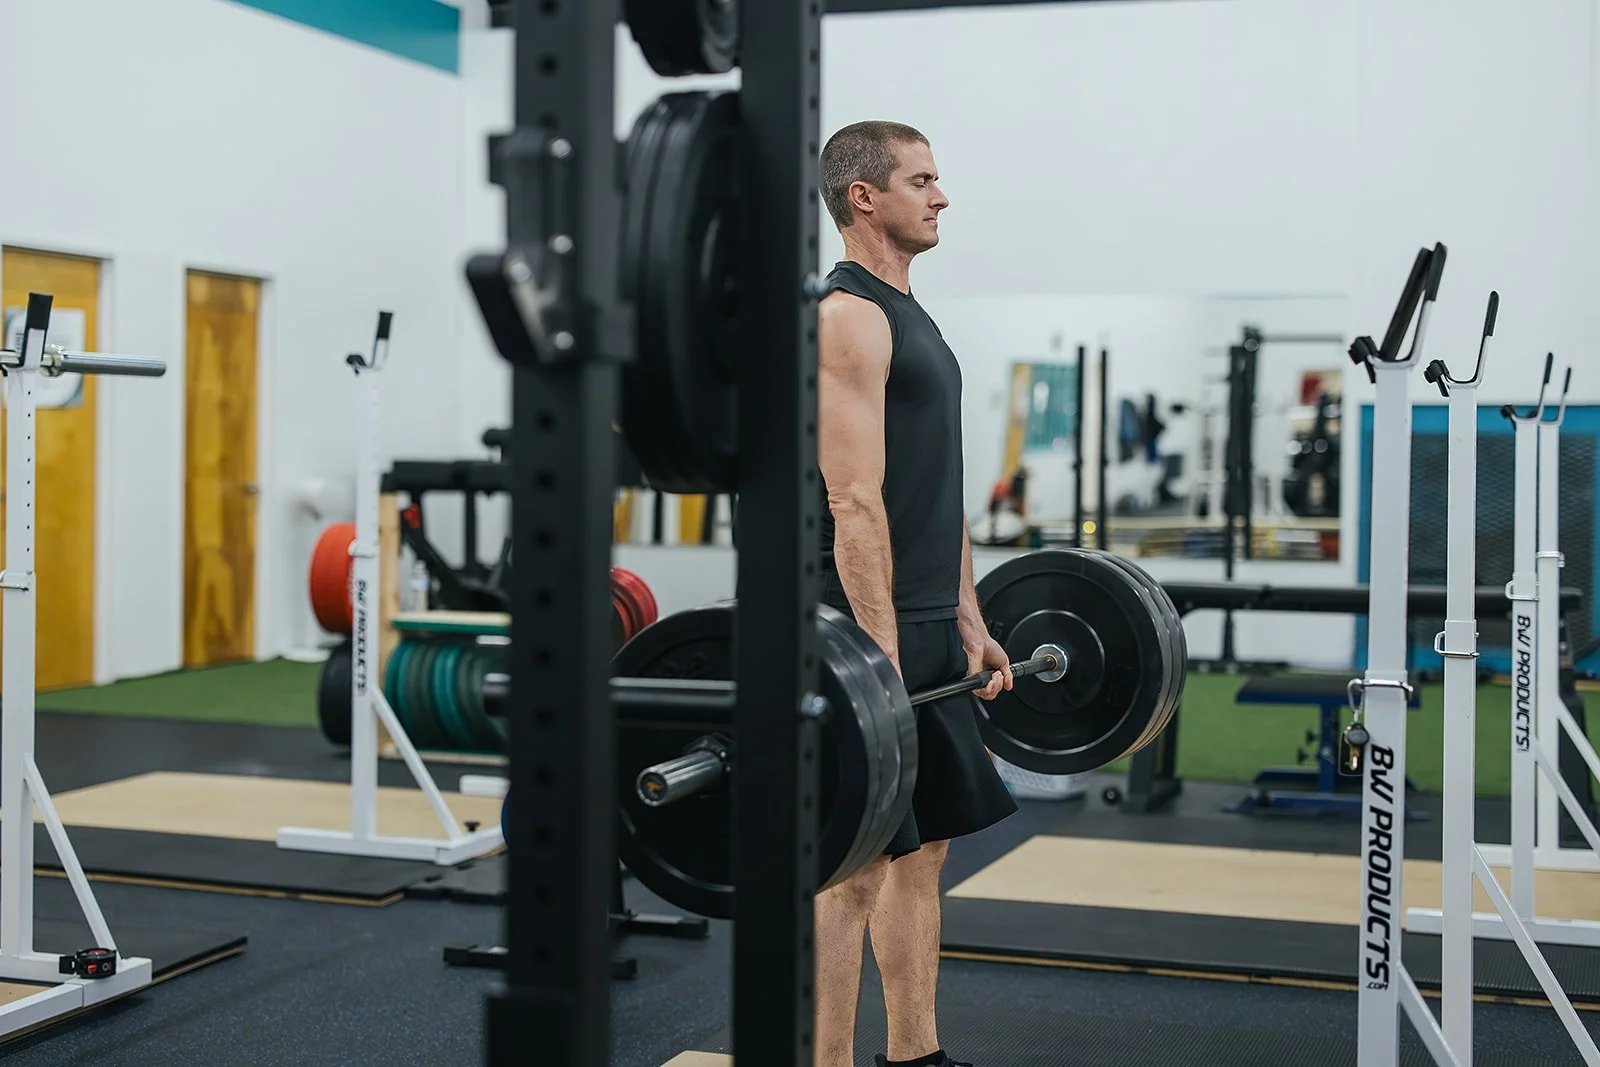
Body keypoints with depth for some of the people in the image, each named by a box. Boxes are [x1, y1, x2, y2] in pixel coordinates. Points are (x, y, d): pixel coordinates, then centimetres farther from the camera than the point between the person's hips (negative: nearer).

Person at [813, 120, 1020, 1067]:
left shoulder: (911, 317, 18)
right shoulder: (848, 316, -13)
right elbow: (856, 499, -20)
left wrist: (971, 623, 18)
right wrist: (881, 656, -23)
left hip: (931, 633, 10)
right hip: (869, 634, -10)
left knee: (924, 846, 15)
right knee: (854, 863, -4)